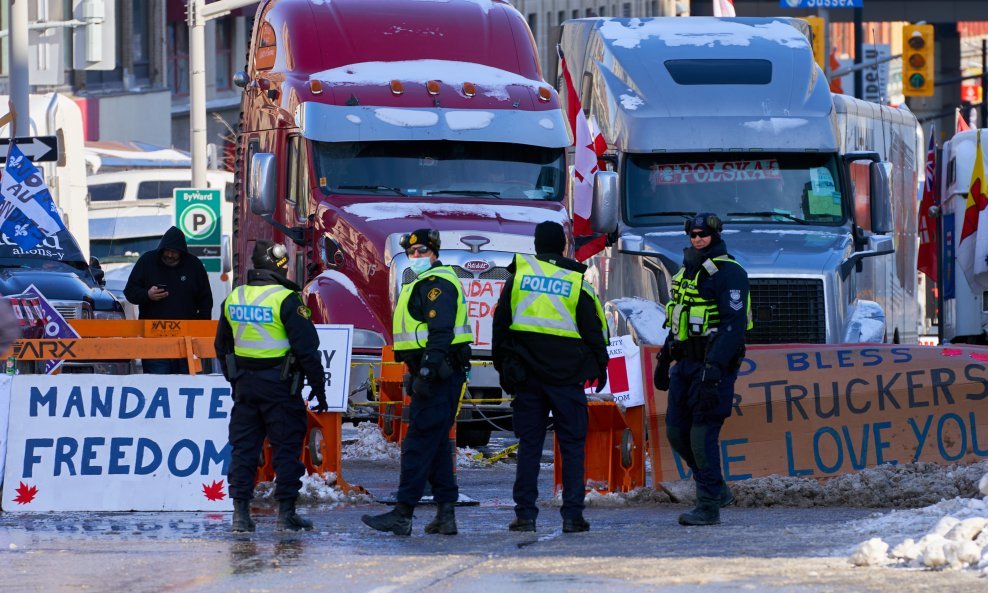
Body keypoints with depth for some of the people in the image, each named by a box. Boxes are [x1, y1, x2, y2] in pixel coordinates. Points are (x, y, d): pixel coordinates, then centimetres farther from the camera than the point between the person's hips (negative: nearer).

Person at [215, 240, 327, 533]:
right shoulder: (286, 300, -12)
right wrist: (318, 387, -5)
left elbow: (223, 345, 17)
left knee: (243, 447, 9)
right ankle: (286, 514, 1)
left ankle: (240, 513, 7)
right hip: (279, 384, -5)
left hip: (244, 384, 5)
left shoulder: (234, 298, 7)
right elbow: (306, 347, -13)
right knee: (287, 447, 2)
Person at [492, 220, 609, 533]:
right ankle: (572, 514, -2)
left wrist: (503, 366, 15)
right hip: (567, 377, -1)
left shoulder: (517, 276, 4)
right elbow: (594, 330, 3)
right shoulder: (577, 282, -1)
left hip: (527, 376, 1)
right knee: (572, 445, 3)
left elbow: (500, 324, 7)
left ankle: (525, 514, 0)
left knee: (529, 444, 4)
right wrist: (600, 366, 14)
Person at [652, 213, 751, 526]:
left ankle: (709, 506, -4)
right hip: (685, 364, 9)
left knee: (702, 435, -10)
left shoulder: (728, 273, -11)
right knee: (676, 431, 8)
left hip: (713, 365, -9)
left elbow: (734, 325, -19)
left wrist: (714, 368, -26)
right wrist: (664, 360, 24)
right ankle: (718, 489, 23)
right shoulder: (688, 271, 17)